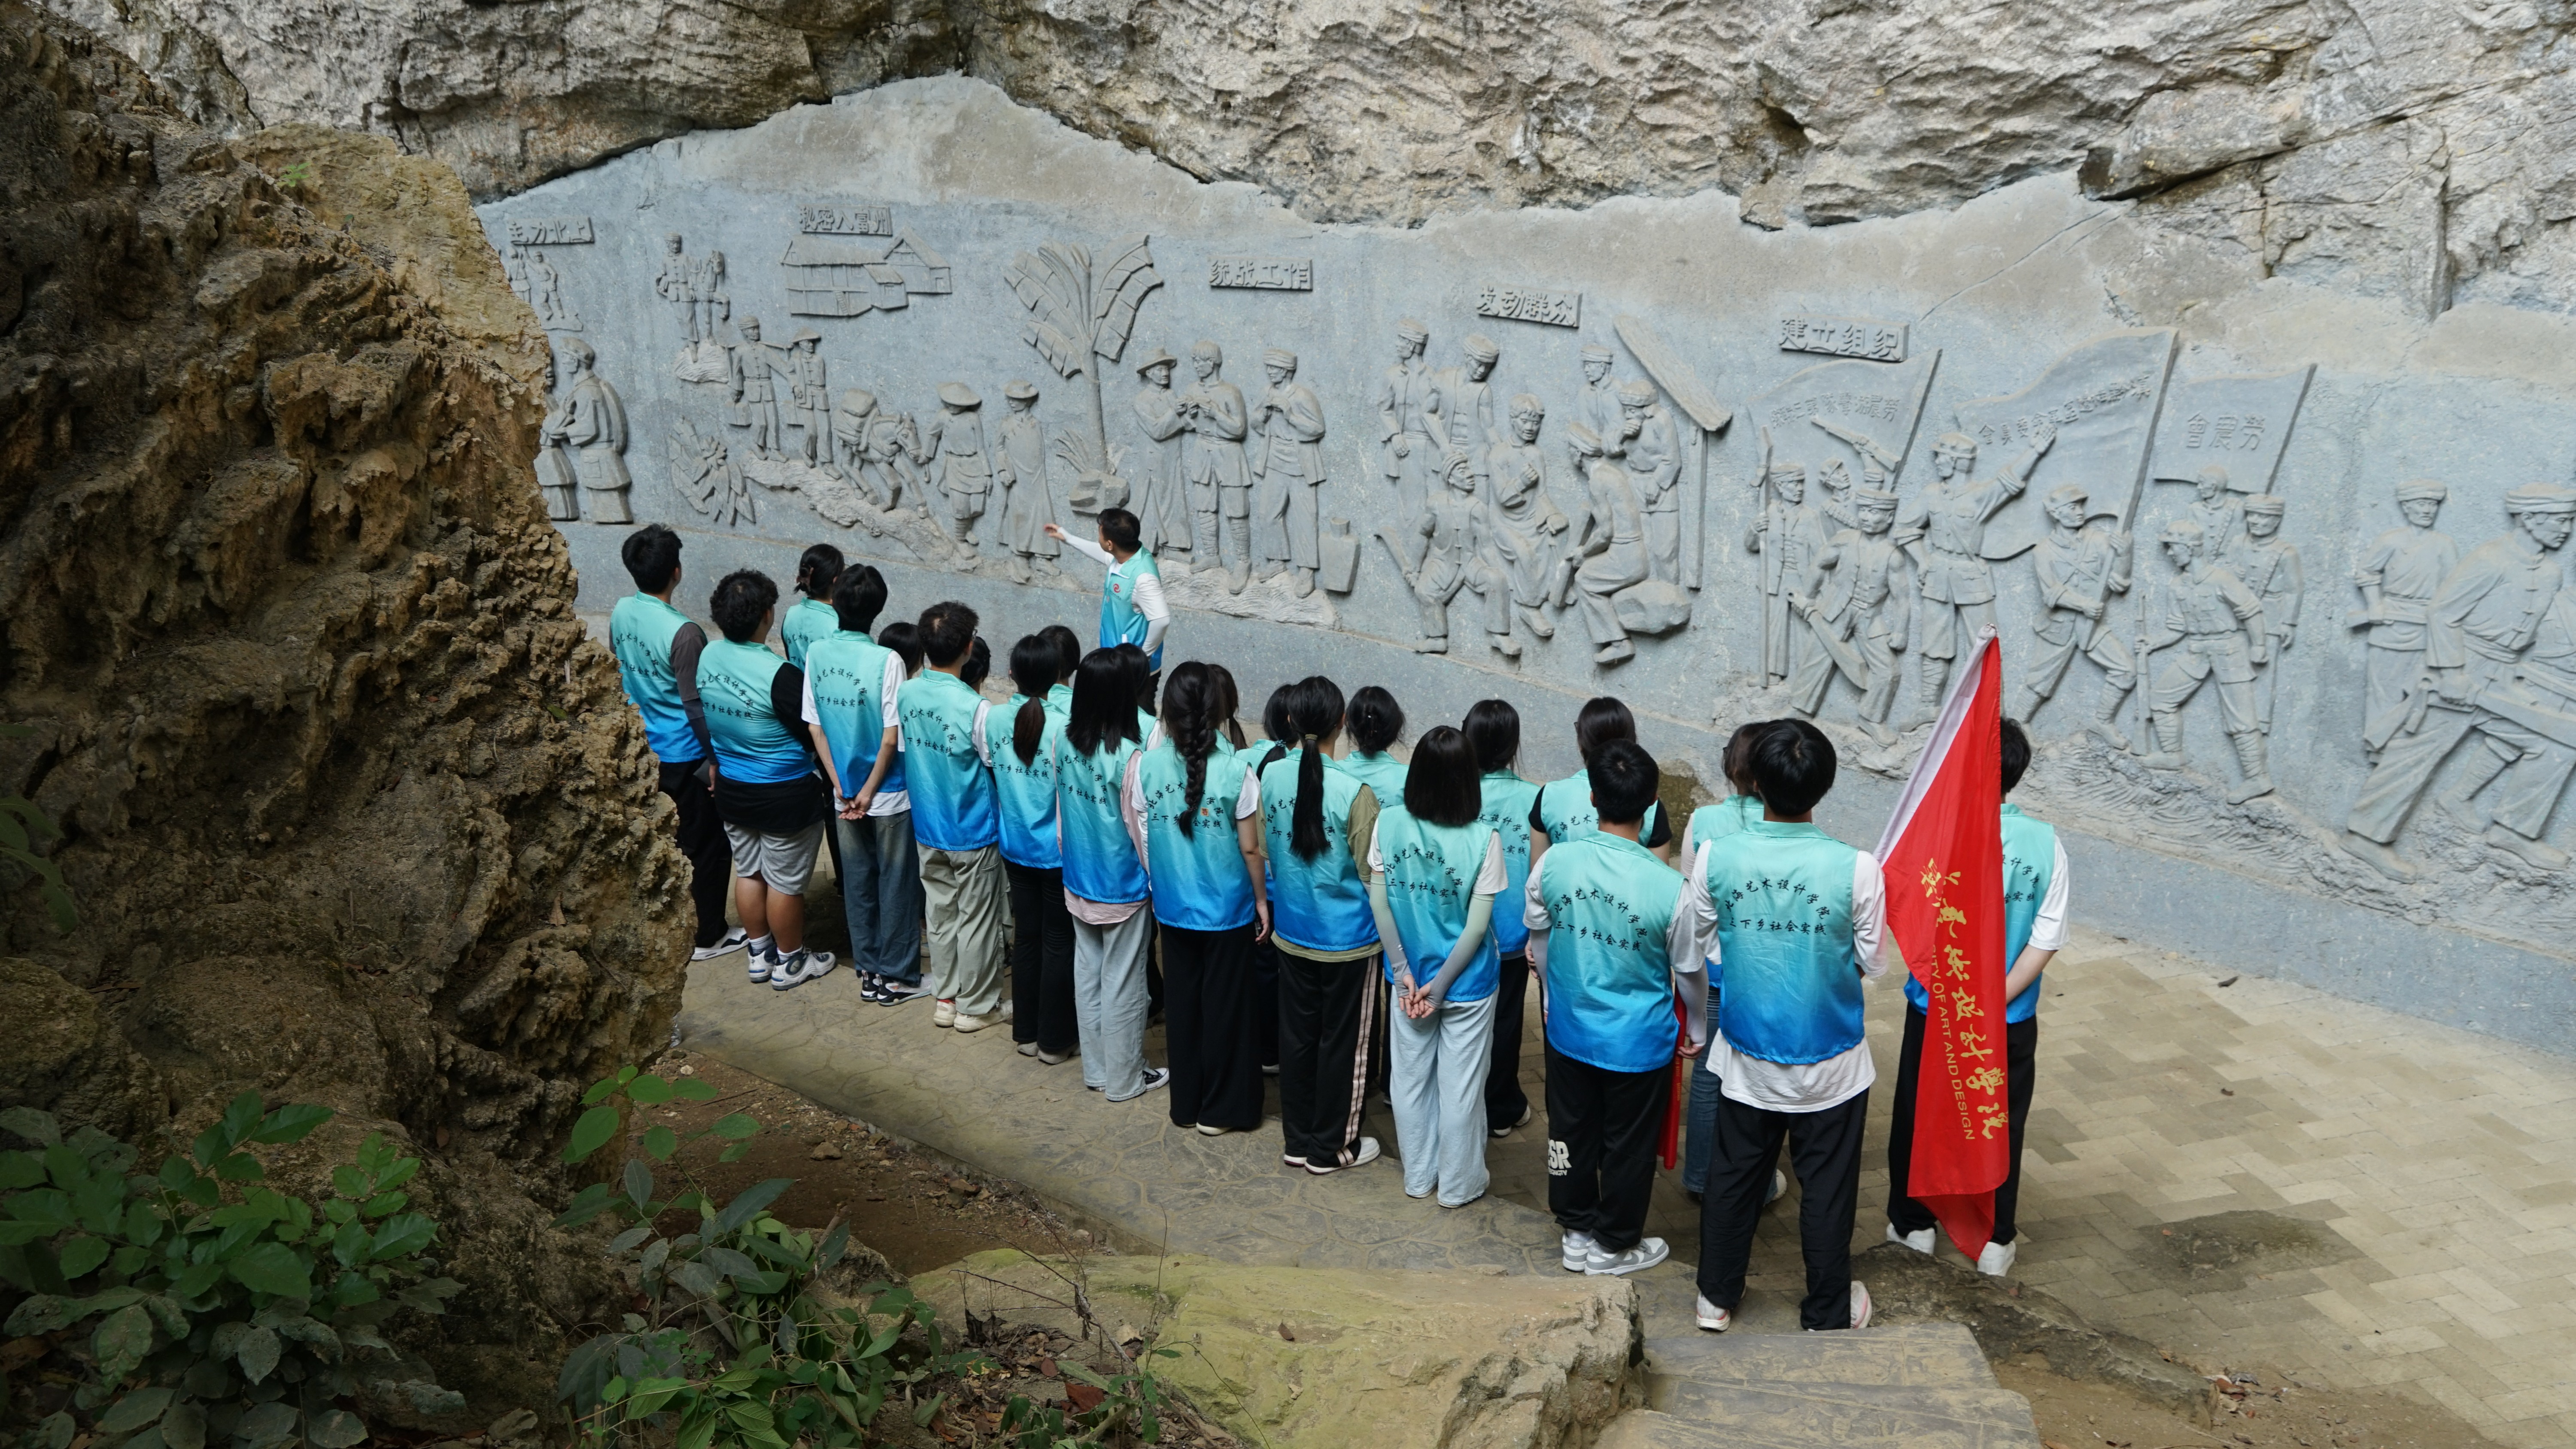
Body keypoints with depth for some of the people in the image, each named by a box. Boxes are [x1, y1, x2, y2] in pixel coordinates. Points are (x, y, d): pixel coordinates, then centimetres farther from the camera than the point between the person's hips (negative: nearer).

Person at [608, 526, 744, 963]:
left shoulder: (621, 613, -3)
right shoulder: (682, 632, -26)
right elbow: (696, 705, -22)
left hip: (643, 749, 7)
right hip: (684, 758, -7)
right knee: (708, 847, 8)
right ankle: (708, 936, 18)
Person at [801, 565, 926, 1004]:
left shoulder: (817, 653, -6)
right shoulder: (887, 660, -20)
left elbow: (814, 725, -2)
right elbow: (892, 737, -19)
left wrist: (841, 786, 2)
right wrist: (869, 792, -9)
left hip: (844, 795, 5)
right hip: (890, 794, -4)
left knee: (857, 881, 17)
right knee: (896, 883, 9)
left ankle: (868, 969, 27)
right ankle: (896, 976, 17)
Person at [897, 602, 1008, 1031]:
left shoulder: (906, 694, -8)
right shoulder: (975, 709, -27)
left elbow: (905, 750, 5)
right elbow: (999, 763, -17)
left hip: (928, 828, 6)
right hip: (973, 833, -6)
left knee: (940, 913, 19)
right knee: (976, 920, 10)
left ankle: (945, 997, 31)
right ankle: (976, 1006, 22)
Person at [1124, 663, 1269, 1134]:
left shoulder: (1146, 767, -11)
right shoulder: (1236, 769, -18)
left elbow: (1139, 840, -2)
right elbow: (1250, 848, -10)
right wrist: (1261, 899, 4)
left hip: (1172, 908, 3)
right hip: (1228, 909, -3)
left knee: (1181, 1003, 17)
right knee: (1225, 1006, 11)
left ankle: (1186, 1104, 29)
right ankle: (1221, 1108, 22)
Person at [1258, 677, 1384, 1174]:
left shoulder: (1271, 776, -8)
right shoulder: (1354, 791, -23)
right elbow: (1372, 873, -14)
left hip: (1292, 932, 5)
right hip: (1347, 938, -5)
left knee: (1297, 1035, 17)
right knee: (1342, 1042, 10)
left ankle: (1297, 1140, 29)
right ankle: (1332, 1147, 22)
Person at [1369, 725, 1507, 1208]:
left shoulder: (1389, 824, -14)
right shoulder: (1483, 839, -22)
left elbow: (1379, 903, -9)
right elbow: (1477, 926, -19)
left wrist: (1404, 972, -3)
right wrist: (1441, 984, -10)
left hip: (1409, 976, 3)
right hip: (1467, 985, -3)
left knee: (1410, 1078, 20)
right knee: (1460, 1086, 14)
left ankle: (1418, 1176, 37)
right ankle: (1458, 1184, 30)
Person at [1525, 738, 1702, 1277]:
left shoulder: (1554, 863, -16)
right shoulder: (1669, 888, -24)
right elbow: (1687, 970, -9)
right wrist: (1696, 1030, 10)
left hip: (1569, 1029, 3)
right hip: (1640, 1041, -3)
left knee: (1571, 1129, 21)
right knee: (1629, 1144, 17)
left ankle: (1576, 1232, 39)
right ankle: (1615, 1244, 34)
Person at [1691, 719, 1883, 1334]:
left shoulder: (1716, 857, -17)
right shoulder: (1857, 869, -22)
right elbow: (1870, 963, -8)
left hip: (1746, 1058, 2)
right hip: (1829, 1064, -2)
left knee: (1734, 1175, 20)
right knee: (1827, 1188, 15)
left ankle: (1717, 1296, 36)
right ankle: (1828, 1314, 31)